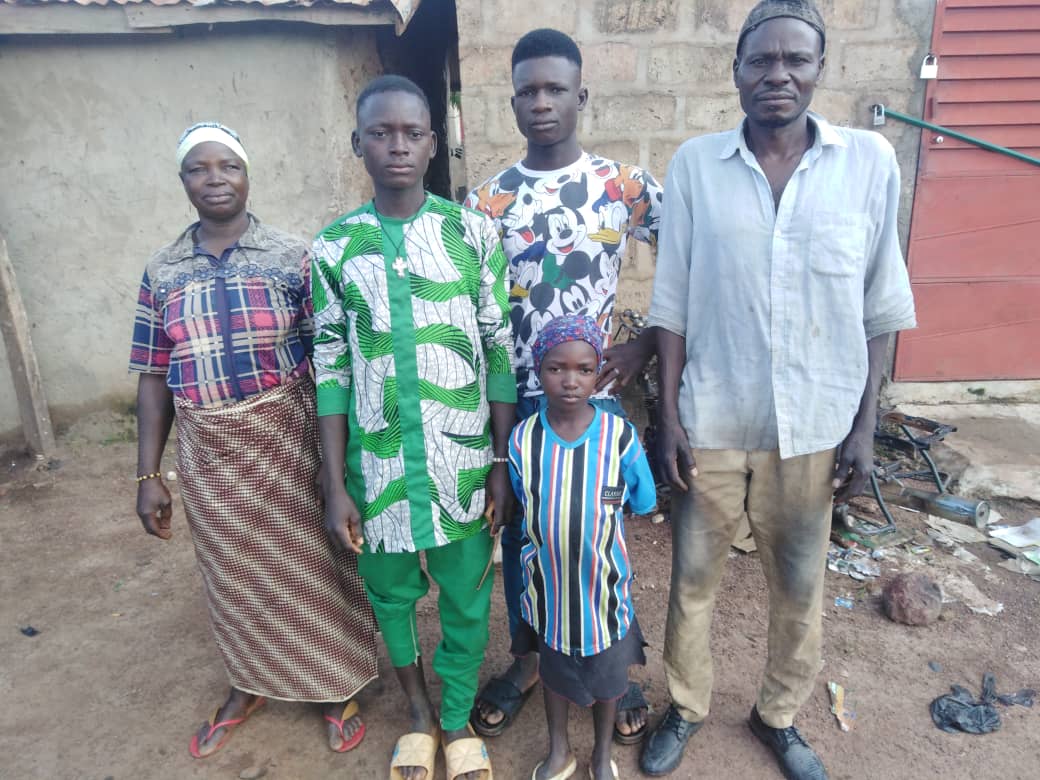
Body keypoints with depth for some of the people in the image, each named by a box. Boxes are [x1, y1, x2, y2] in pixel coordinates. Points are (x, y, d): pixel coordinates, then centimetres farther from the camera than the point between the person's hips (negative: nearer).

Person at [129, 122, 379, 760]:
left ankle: (337, 688, 36)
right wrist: (149, 475, 4)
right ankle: (251, 684, 46)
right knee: (236, 574, 20)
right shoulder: (162, 273, 3)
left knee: (310, 564, 11)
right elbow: (154, 377, 6)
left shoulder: (294, 258, -6)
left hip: (287, 441, -3)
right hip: (207, 454, 3)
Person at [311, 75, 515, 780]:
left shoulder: (473, 231, -3)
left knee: (466, 602, 14)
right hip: (377, 466, 2)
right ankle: (419, 710, 47)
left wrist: (503, 463, -4)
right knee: (390, 594, 19)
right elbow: (331, 368, 1)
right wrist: (336, 485, -1)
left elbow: (502, 351, -2)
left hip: (463, 461, -1)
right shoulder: (334, 246, 0)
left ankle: (457, 723, 41)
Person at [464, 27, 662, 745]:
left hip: (595, 396, -1)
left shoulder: (626, 186, -2)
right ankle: (527, 660, 38)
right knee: (520, 534, 14)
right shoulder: (488, 199, 2)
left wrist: (649, 346, -8)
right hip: (515, 399, 2)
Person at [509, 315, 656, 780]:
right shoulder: (523, 439, -14)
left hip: (603, 580, -1)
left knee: (607, 673, 20)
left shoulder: (620, 436, -17)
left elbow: (644, 503, -5)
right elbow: (524, 508, 0)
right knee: (553, 668, 23)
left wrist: (596, 514, -4)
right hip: (547, 581, 1)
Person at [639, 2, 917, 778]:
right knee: (693, 578, 14)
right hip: (711, 422, 0)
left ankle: (781, 716, 43)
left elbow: (878, 309, 1)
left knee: (799, 587, 17)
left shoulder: (870, 160, -2)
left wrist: (865, 425, -1)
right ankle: (685, 708, 39)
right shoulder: (695, 163, -3)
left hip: (815, 426, 1)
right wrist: (668, 414, -5)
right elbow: (674, 303, -2)